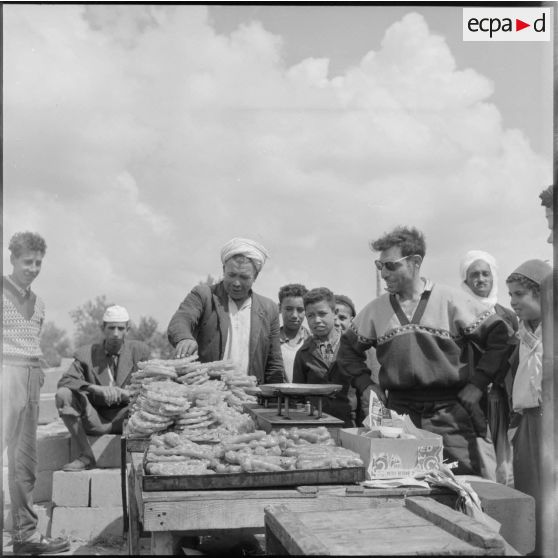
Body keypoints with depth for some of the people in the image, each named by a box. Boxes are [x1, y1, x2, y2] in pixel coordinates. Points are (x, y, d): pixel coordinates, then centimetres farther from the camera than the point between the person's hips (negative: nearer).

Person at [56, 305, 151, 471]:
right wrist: (97, 389, -26)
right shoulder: (86, 354, 4)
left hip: (124, 418, -1)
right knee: (63, 394, -22)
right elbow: (64, 381, -10)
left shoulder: (140, 351, 3)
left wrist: (124, 393, -22)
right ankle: (86, 455, -15)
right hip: (96, 420, 1)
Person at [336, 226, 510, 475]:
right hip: (397, 414, 3)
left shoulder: (450, 300, -3)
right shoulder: (376, 309, 8)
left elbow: (499, 337, -1)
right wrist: (365, 385, 9)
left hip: (449, 415, -3)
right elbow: (348, 348, 21)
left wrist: (476, 384, -4)